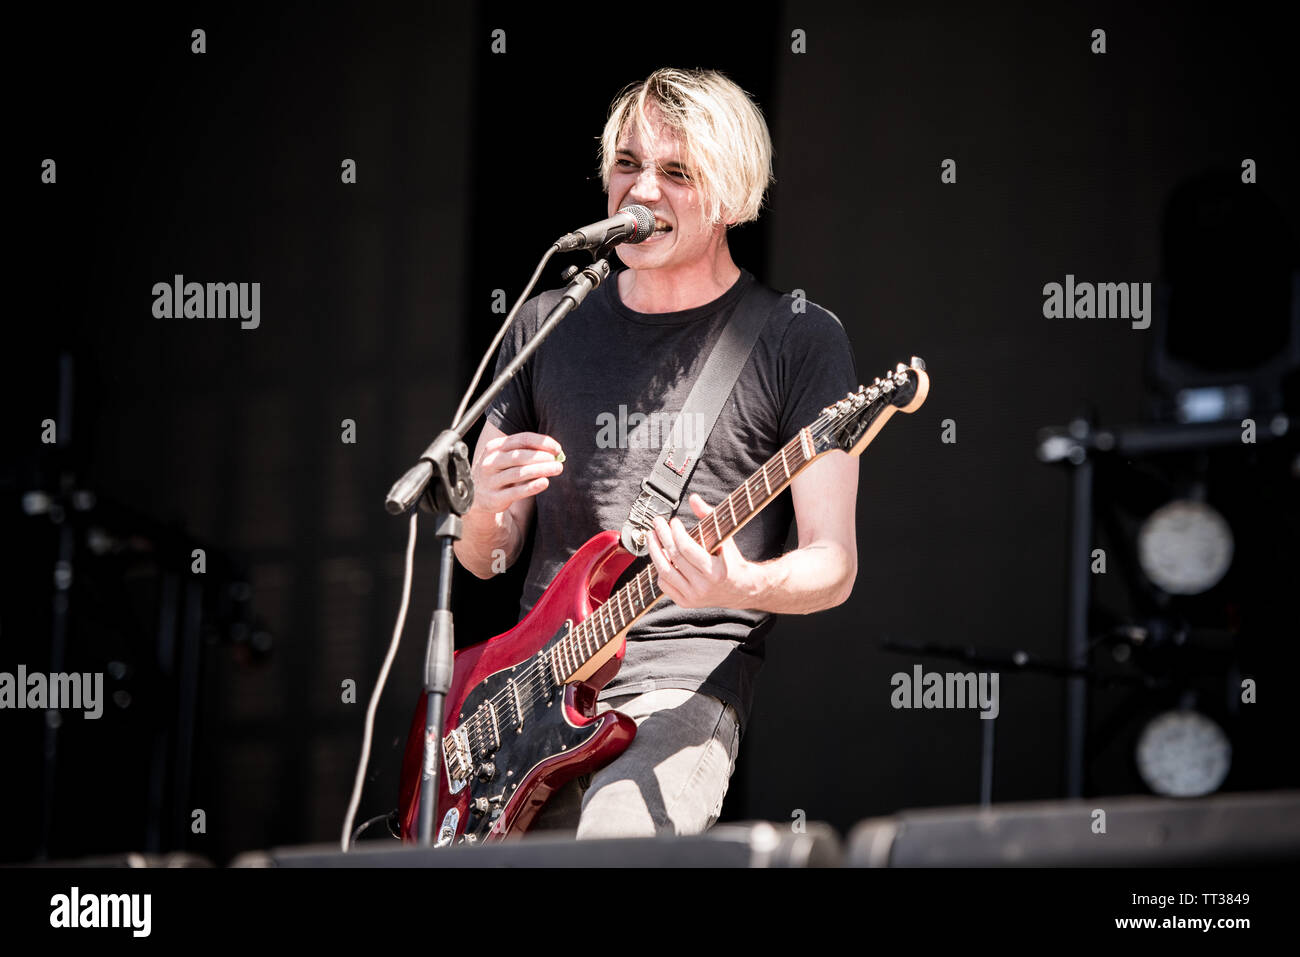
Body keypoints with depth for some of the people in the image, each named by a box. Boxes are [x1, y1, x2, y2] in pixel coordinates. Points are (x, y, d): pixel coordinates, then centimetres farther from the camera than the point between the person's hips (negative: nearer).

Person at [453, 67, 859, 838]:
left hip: (683, 684, -5)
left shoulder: (798, 339, 1)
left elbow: (833, 565, -3)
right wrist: (487, 505, -7)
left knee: (617, 840, -32)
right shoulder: (546, 328, 13)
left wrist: (742, 586, -24)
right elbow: (481, 559, 17)